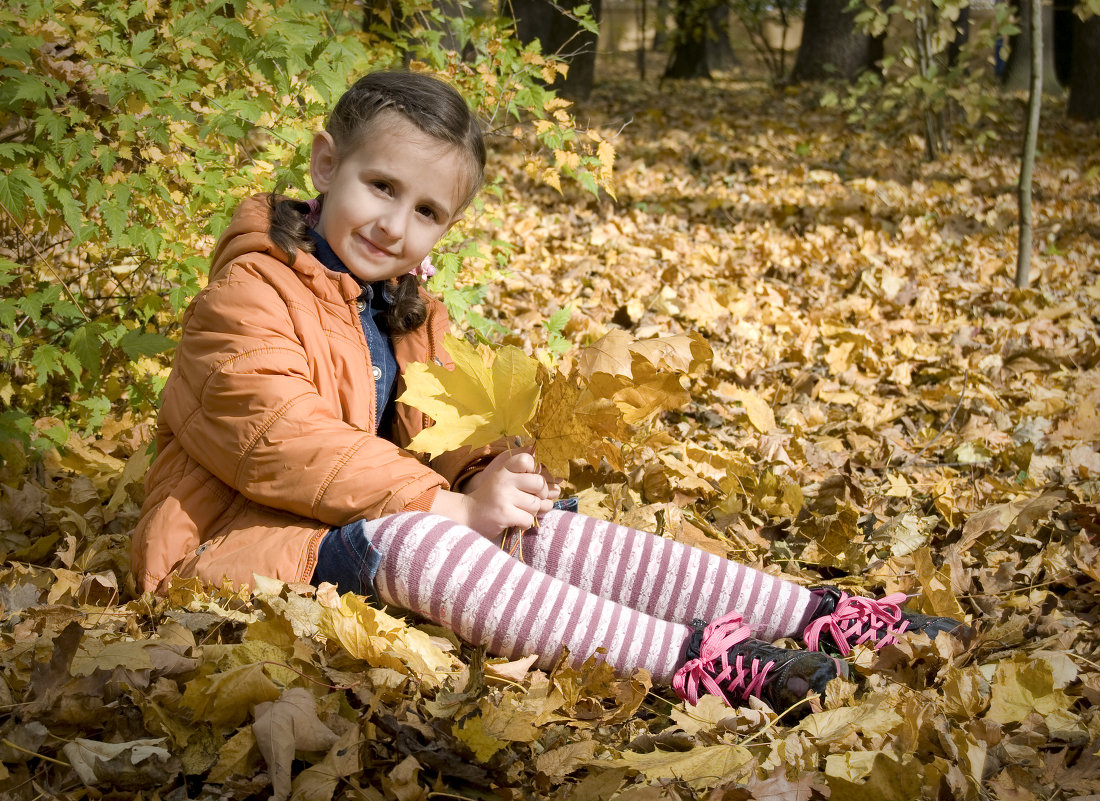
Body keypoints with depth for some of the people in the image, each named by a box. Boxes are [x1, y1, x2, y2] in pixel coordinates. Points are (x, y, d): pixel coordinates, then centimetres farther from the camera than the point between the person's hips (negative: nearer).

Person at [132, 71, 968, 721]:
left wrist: (485, 471, -14)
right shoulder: (247, 298, -15)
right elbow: (285, 446, -25)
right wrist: (453, 505, -25)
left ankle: (818, 615, -19)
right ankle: (686, 660, -45)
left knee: (544, 525, -12)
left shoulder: (405, 310, 14)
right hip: (251, 537, -8)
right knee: (410, 539, -36)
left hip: (384, 518, 8)